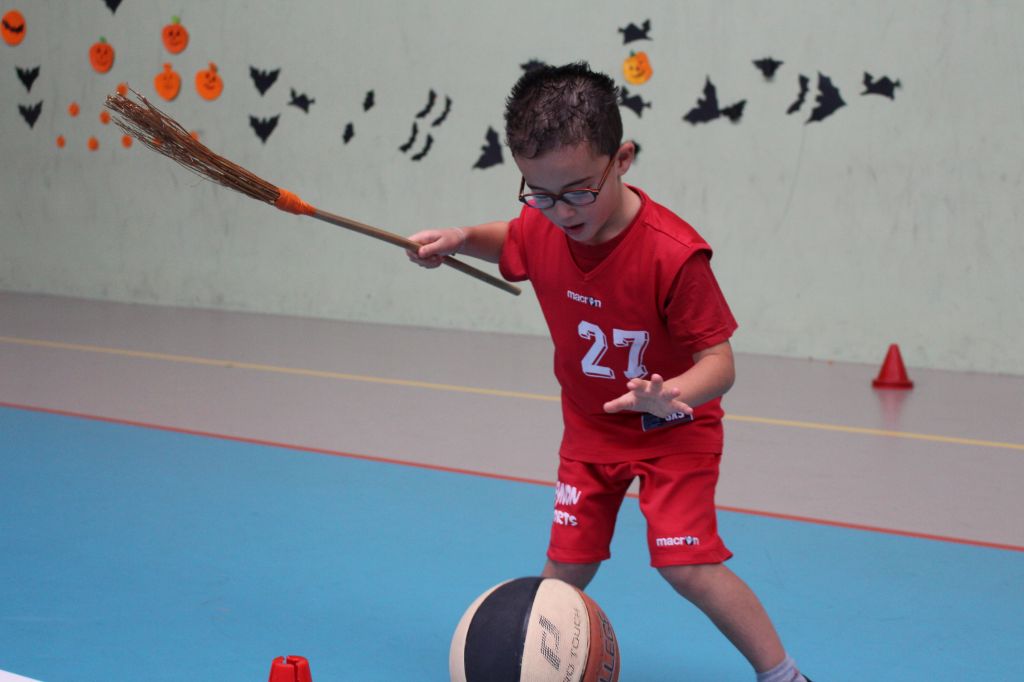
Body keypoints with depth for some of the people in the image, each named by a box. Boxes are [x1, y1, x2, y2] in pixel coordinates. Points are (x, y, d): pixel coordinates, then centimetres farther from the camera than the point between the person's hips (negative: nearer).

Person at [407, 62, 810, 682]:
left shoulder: (672, 253, -32)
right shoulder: (542, 226, -14)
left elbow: (718, 360, -28)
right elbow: (509, 241, 14)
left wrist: (670, 396, -48)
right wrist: (460, 239, -7)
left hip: (672, 429, -5)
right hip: (590, 428, 5)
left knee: (689, 565, -13)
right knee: (568, 565, 4)